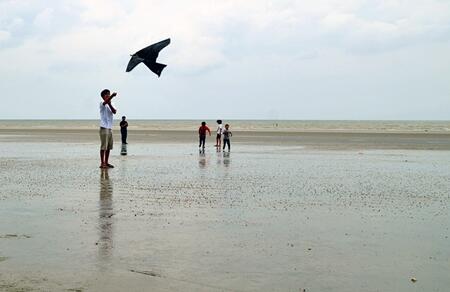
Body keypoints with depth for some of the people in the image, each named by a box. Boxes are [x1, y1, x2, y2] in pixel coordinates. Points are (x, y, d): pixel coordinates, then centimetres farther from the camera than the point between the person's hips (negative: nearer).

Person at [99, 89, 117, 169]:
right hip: (104, 128, -8)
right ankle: (102, 163, -5)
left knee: (109, 147, 10)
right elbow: (106, 101, -30)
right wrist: (112, 95, -43)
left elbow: (114, 112, -2)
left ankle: (106, 162, 17)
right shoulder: (102, 104, -4)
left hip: (110, 128, 8)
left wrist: (110, 104, -14)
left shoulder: (109, 105, 16)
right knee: (103, 146, -7)